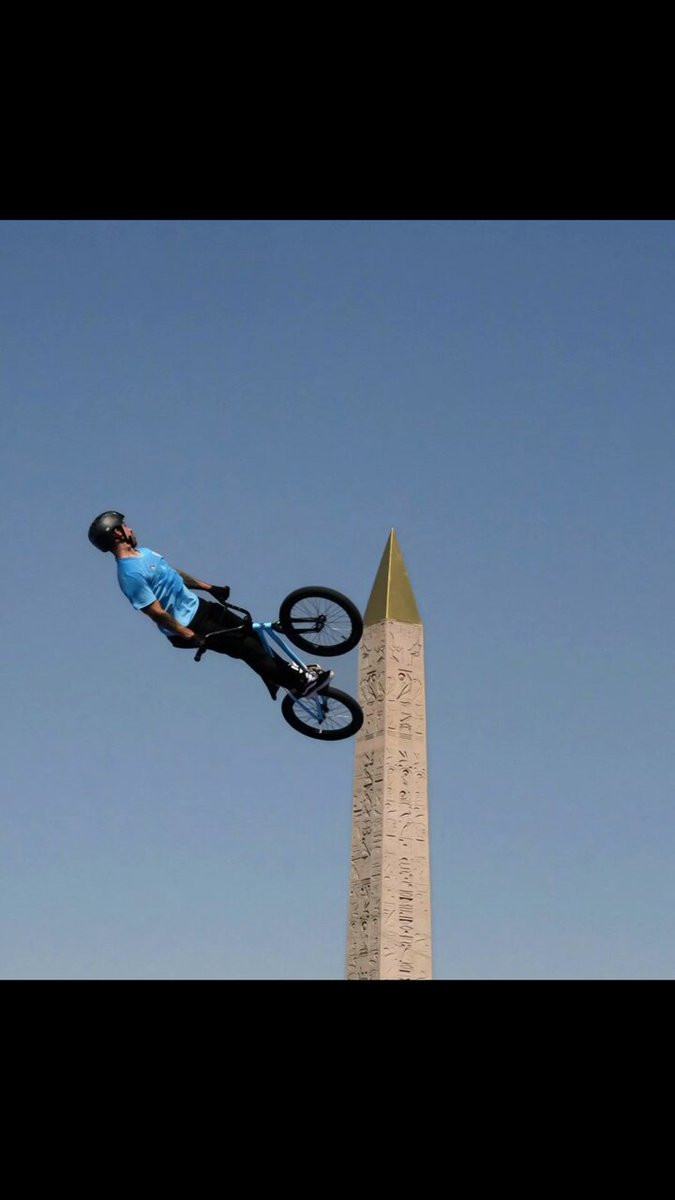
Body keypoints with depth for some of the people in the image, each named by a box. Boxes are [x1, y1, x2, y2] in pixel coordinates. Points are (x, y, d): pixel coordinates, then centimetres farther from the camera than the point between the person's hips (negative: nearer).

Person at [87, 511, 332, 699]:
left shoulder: (142, 552, 6)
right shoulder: (130, 574, -26)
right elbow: (157, 613, -26)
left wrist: (209, 587, 22)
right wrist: (189, 635, -22)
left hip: (197, 606, 9)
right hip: (187, 625, -9)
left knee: (250, 635, 12)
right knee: (248, 648, -7)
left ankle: (290, 673, 28)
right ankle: (300, 684, 3)